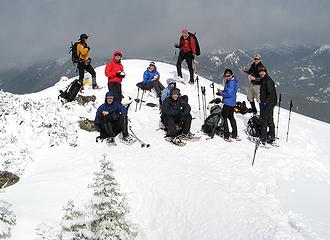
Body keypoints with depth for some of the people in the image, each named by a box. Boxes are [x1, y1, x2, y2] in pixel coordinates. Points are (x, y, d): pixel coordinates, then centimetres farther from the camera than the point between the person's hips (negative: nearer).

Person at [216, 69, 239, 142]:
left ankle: (226, 136, -2)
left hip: (228, 103, -11)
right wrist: (221, 92, 3)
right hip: (232, 103, 11)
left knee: (224, 118, -3)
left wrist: (221, 93, -14)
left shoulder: (231, 83, -20)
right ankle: (234, 134, 29)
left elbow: (229, 94, -24)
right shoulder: (229, 81, 11)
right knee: (231, 117, 20)